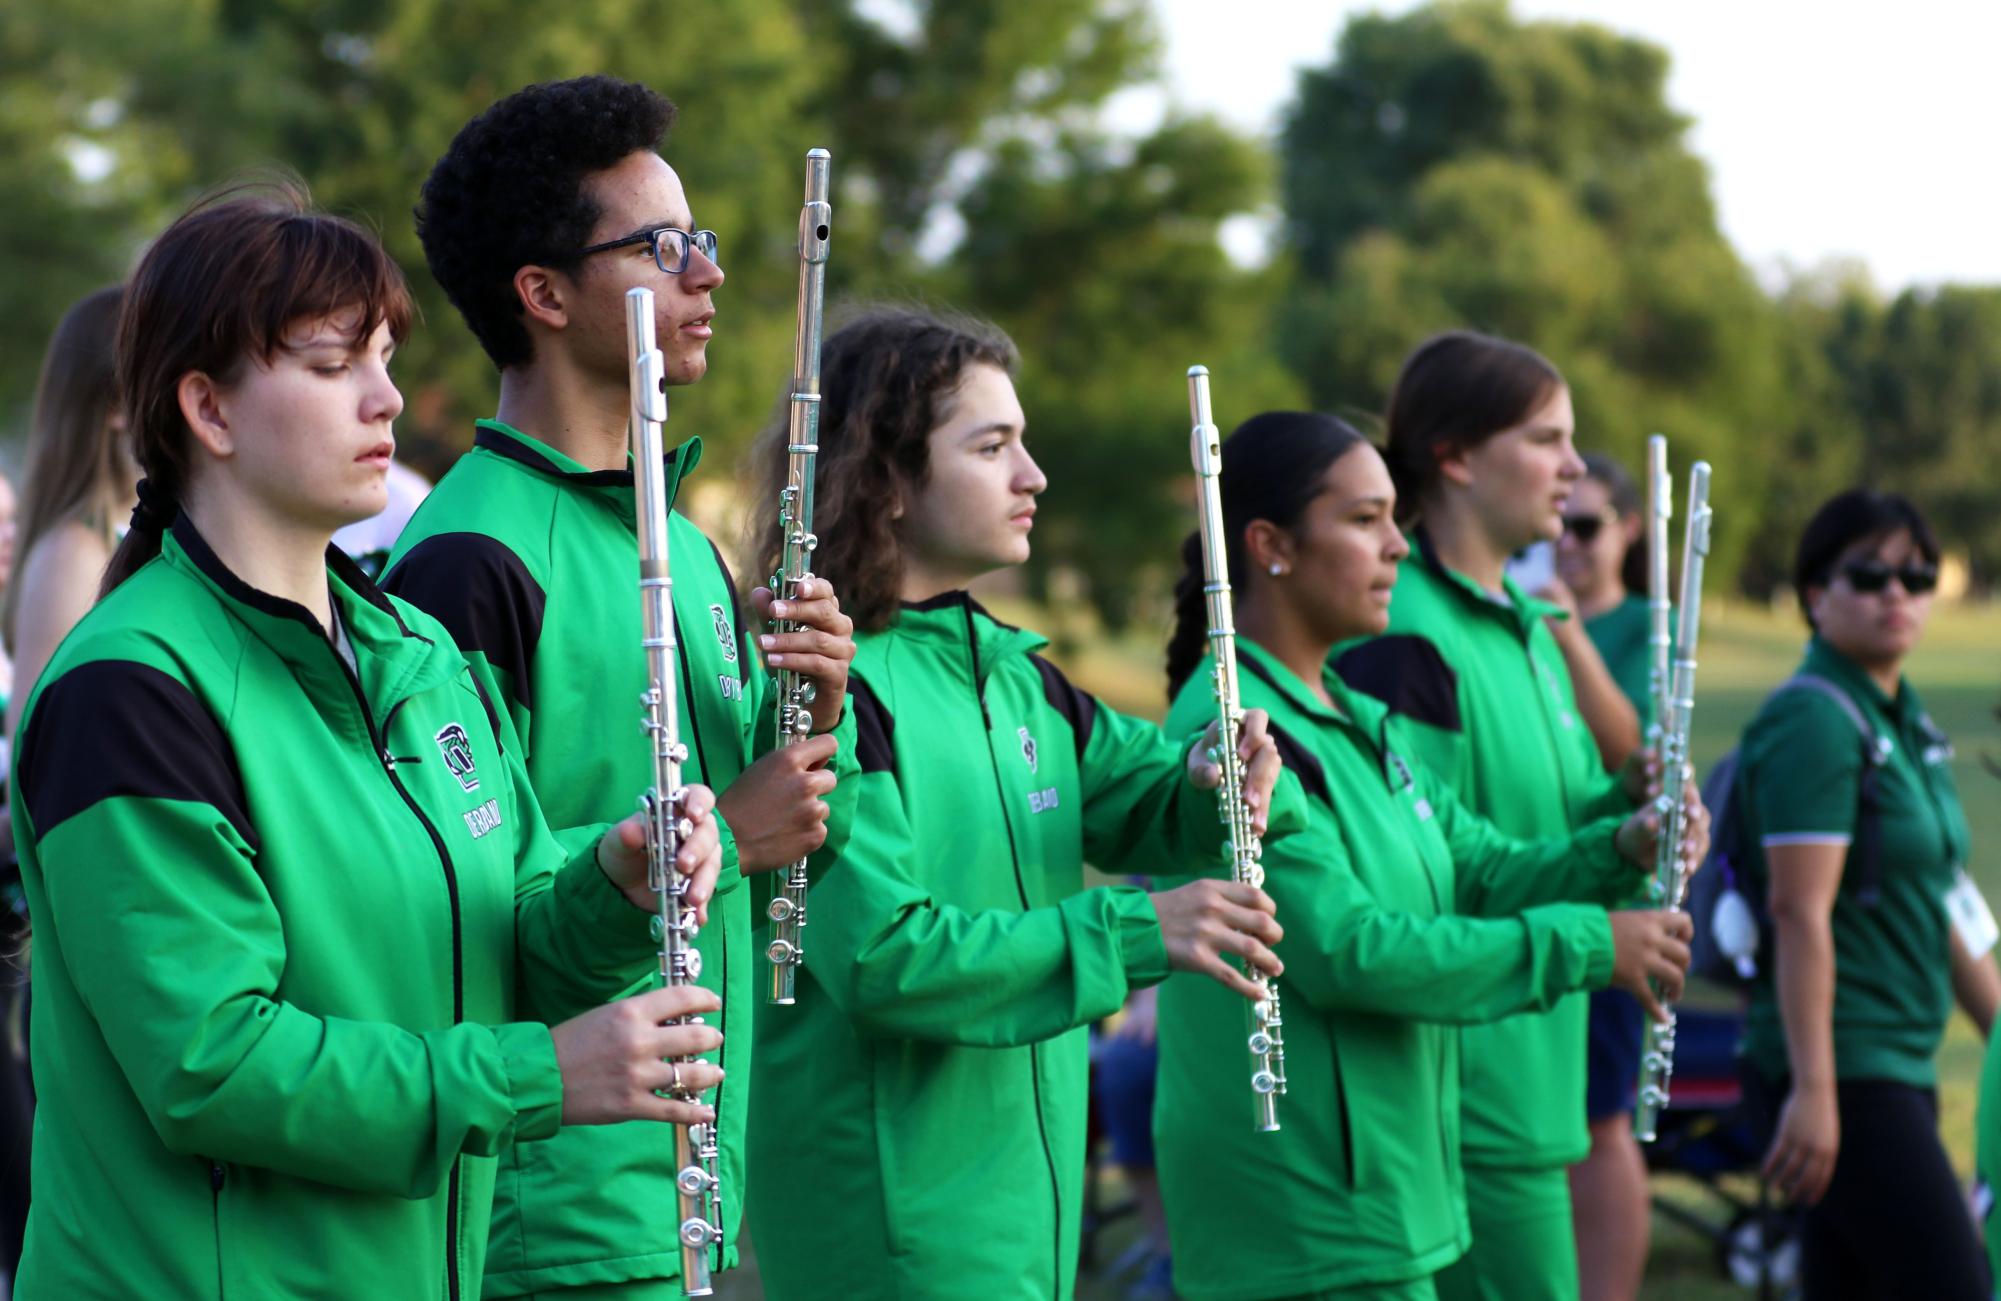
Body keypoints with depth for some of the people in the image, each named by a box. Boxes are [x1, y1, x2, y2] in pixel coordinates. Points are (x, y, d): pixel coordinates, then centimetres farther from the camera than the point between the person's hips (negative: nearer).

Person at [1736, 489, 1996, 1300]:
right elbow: (1800, 913, -19)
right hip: (1840, 1070, -9)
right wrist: (1813, 1091, -24)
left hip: (1899, 1066, 9)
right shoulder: (1815, 721, -12)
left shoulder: (1906, 721, 16)